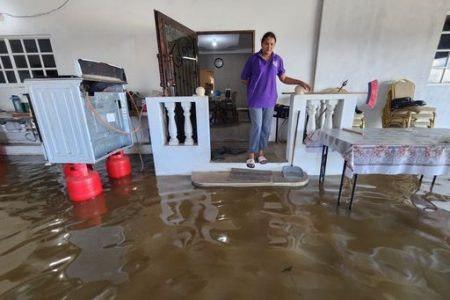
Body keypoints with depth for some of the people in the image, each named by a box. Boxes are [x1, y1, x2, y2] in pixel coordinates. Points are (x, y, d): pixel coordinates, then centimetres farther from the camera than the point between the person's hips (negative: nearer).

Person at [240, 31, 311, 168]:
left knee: (266, 128, 9)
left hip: (270, 100, 4)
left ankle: (260, 152, 26)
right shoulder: (253, 59, -5)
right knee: (256, 127, -2)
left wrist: (300, 82, 4)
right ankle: (251, 155, 14)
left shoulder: (278, 59, 5)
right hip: (255, 100, -4)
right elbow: (244, 79, 3)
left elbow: (283, 78, 11)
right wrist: (254, 87, 3)